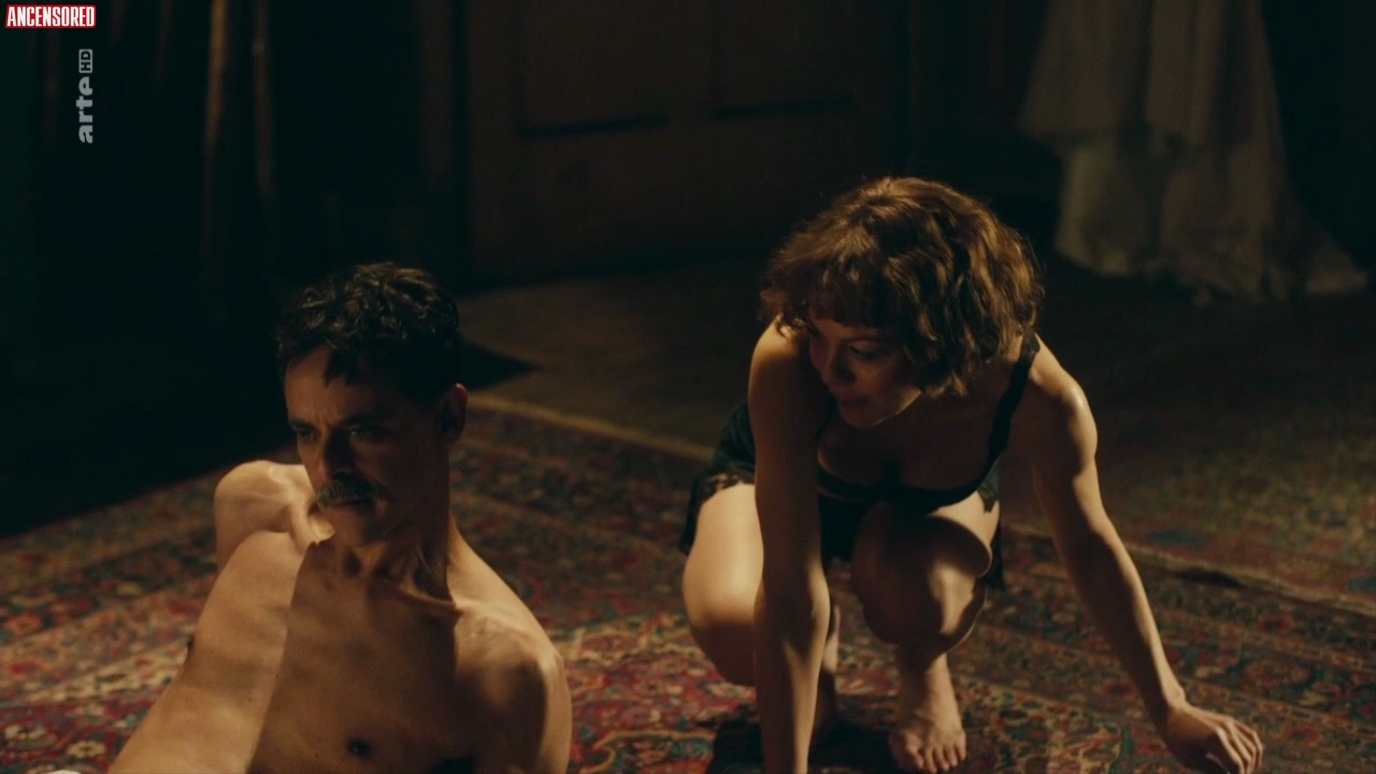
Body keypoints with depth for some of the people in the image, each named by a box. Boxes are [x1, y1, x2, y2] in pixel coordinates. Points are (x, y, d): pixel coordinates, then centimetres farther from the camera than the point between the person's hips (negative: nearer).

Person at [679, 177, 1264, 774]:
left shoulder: (1041, 400, -35)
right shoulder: (786, 364, -43)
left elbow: (1089, 547, -14)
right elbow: (789, 597, -41)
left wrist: (1170, 711, -5)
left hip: (934, 499, 1)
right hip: (773, 479, -1)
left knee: (920, 595, -35)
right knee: (735, 630, -32)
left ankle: (924, 673, 4)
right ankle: (818, 655, 7)